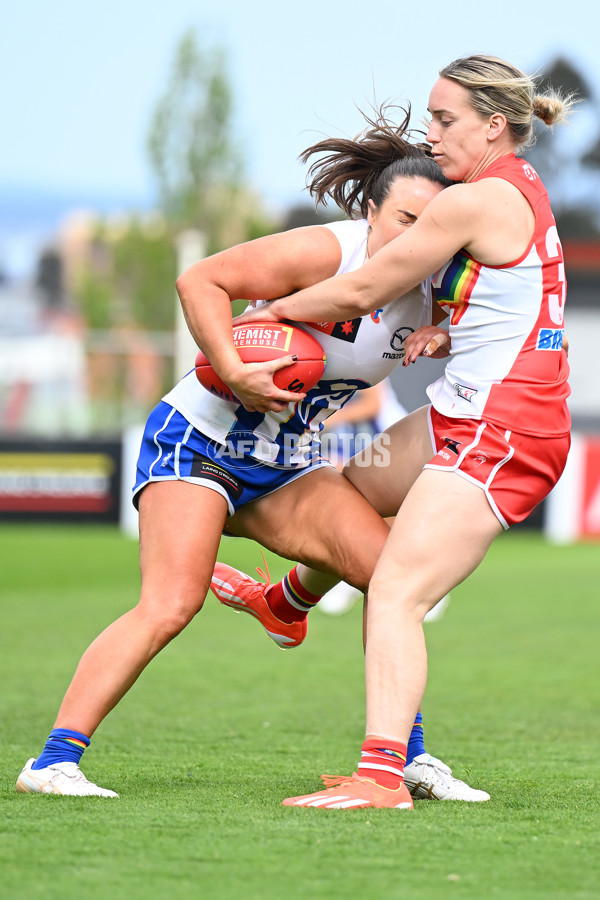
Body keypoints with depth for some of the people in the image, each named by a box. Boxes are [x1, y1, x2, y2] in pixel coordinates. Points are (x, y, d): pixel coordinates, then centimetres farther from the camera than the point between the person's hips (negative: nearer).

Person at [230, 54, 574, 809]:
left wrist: (268, 314, 2)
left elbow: (359, 293, -12)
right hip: (468, 416, 10)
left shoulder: (475, 203, -19)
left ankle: (381, 775, -25)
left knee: (395, 591, -17)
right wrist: (443, 331, 9)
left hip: (497, 435, -10)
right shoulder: (523, 189, 10)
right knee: (359, 487, 30)